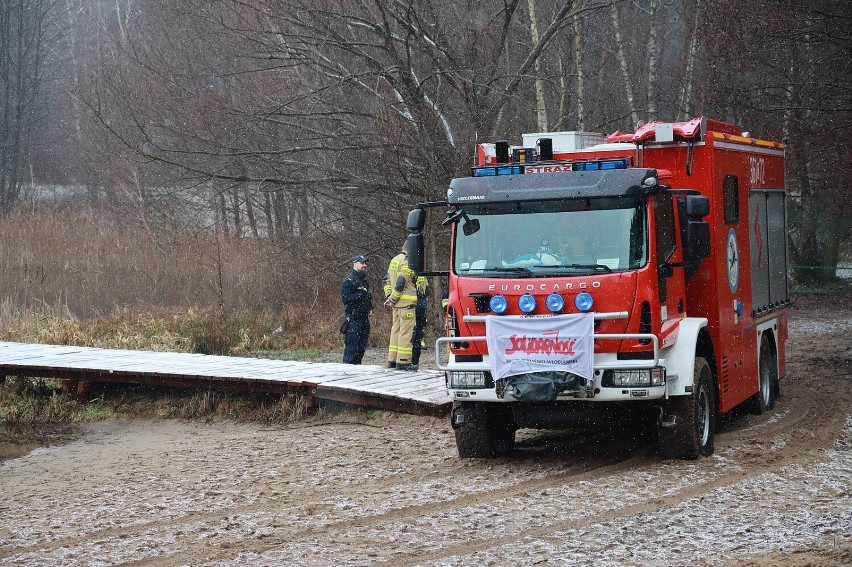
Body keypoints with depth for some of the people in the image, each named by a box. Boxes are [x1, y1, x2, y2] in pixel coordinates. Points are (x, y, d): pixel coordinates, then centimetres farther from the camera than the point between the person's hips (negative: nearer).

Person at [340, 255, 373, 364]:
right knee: (351, 348, -10)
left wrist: (370, 309, 13)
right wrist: (361, 293, -17)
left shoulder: (364, 280, 17)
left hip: (364, 318, 8)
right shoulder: (348, 281, -9)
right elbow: (345, 299, -19)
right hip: (353, 319, -8)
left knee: (361, 348, 9)